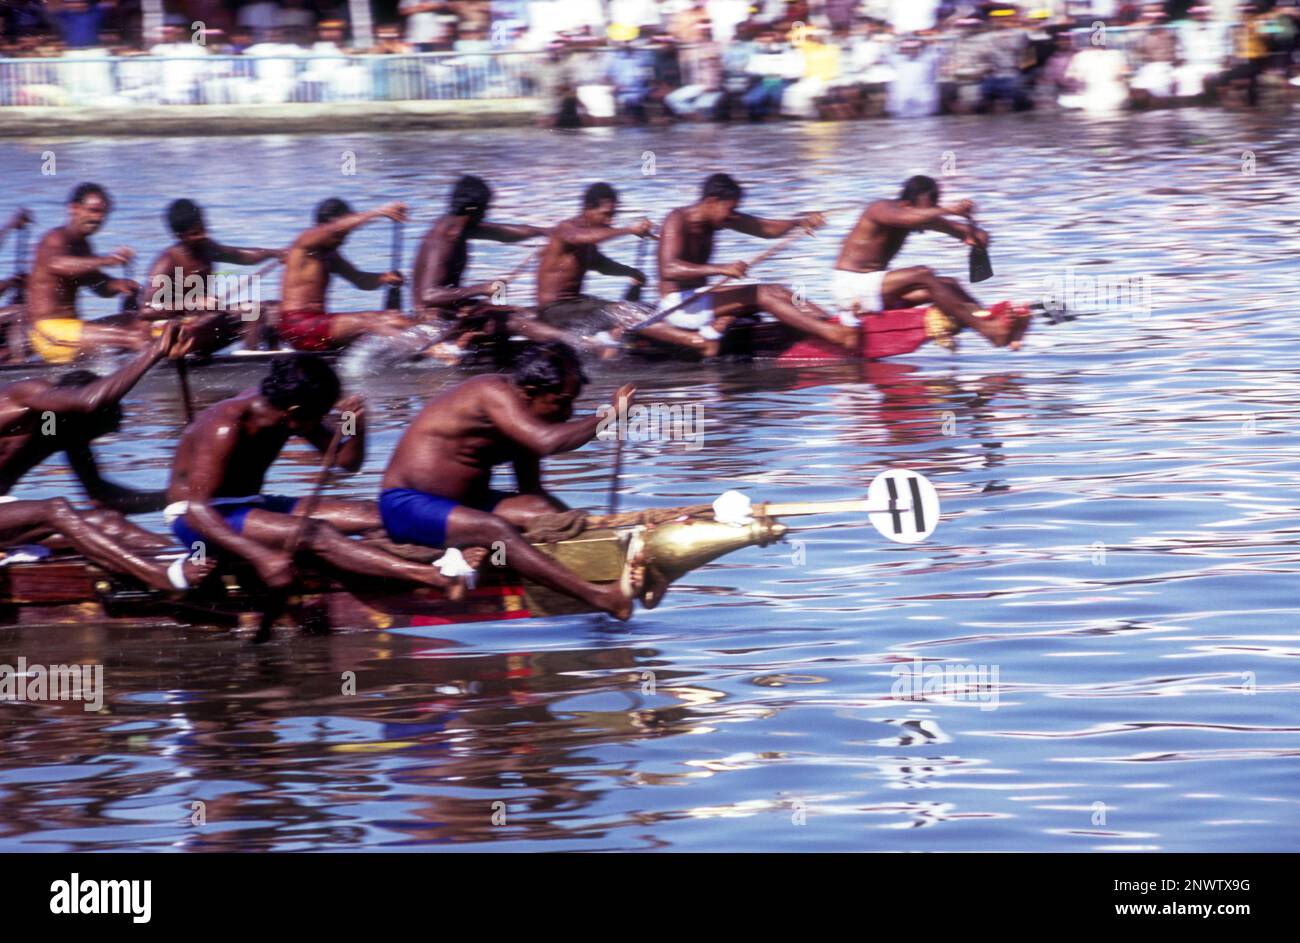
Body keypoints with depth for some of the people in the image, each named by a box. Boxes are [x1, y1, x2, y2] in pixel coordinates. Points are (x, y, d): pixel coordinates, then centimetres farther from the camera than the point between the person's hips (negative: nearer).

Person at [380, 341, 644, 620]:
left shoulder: (521, 421, 9)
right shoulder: (494, 395, -20)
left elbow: (531, 489, 11)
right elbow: (547, 442, -34)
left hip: (464, 502, 9)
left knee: (548, 512, -13)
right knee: (495, 529, -34)